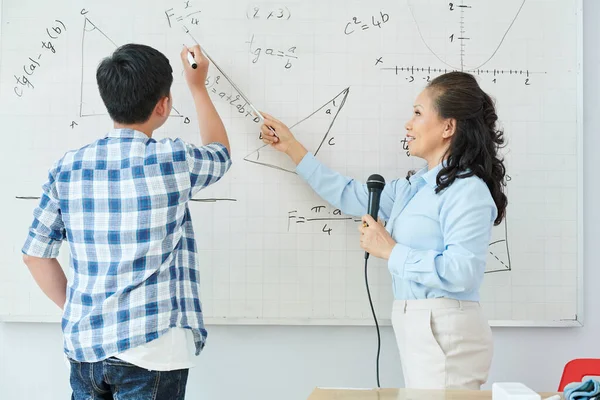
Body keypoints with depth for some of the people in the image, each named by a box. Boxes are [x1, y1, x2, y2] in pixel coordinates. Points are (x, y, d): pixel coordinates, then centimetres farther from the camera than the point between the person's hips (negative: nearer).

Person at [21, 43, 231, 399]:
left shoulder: (67, 168, 1)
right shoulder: (173, 161, -10)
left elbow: (36, 253, 7)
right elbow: (221, 154, 14)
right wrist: (198, 86, 25)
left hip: (83, 344, 4)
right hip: (151, 348, -4)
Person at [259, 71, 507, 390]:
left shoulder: (468, 190, -13)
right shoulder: (415, 187, 14)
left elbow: (461, 271, -24)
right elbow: (351, 196, 24)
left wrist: (390, 251, -14)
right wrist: (292, 148, 27)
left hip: (446, 334, -8)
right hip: (415, 328, 8)